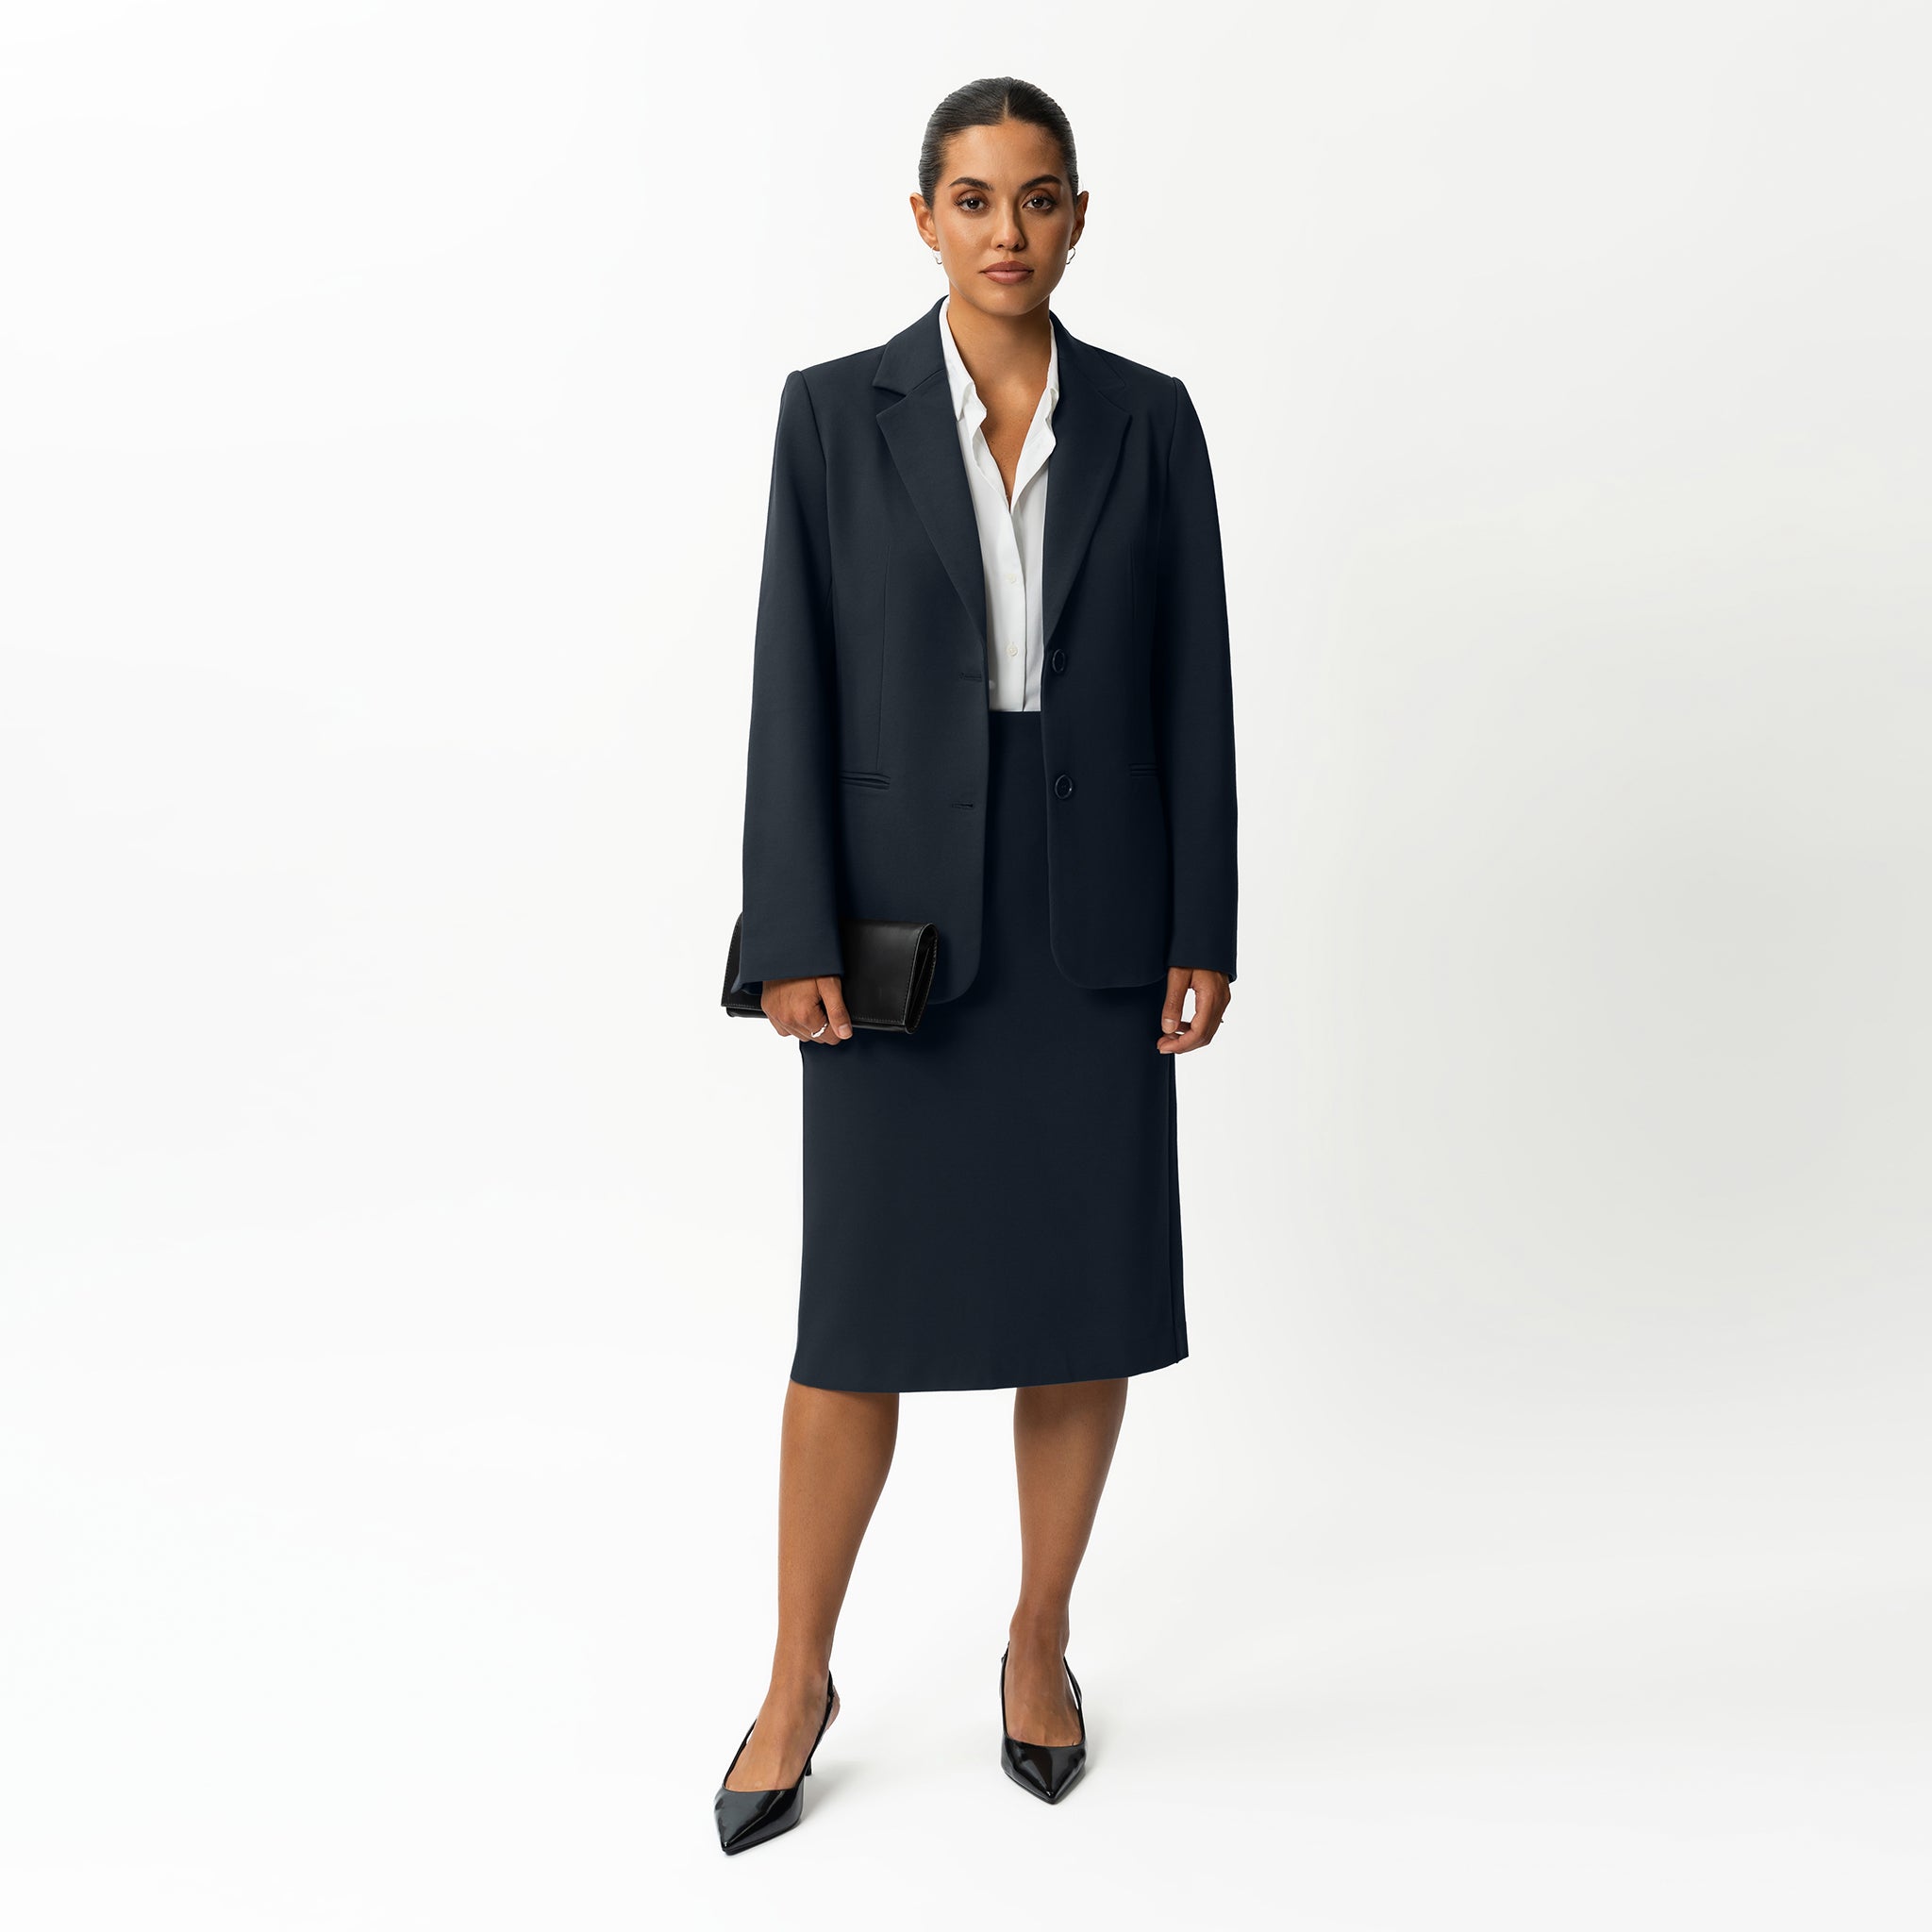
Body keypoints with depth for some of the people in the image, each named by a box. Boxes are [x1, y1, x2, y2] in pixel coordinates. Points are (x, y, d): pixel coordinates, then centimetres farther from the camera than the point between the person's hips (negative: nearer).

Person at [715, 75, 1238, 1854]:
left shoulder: (1149, 418, 5)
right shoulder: (835, 411, 0)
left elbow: (1194, 687, 4)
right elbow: (795, 688, -3)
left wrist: (1205, 934, -1)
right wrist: (794, 938, -9)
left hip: (1097, 916, 2)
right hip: (903, 914, -1)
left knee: (1090, 1298, 7)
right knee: (860, 1310, 3)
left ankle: (1041, 1639, 29)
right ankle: (799, 1683, 21)